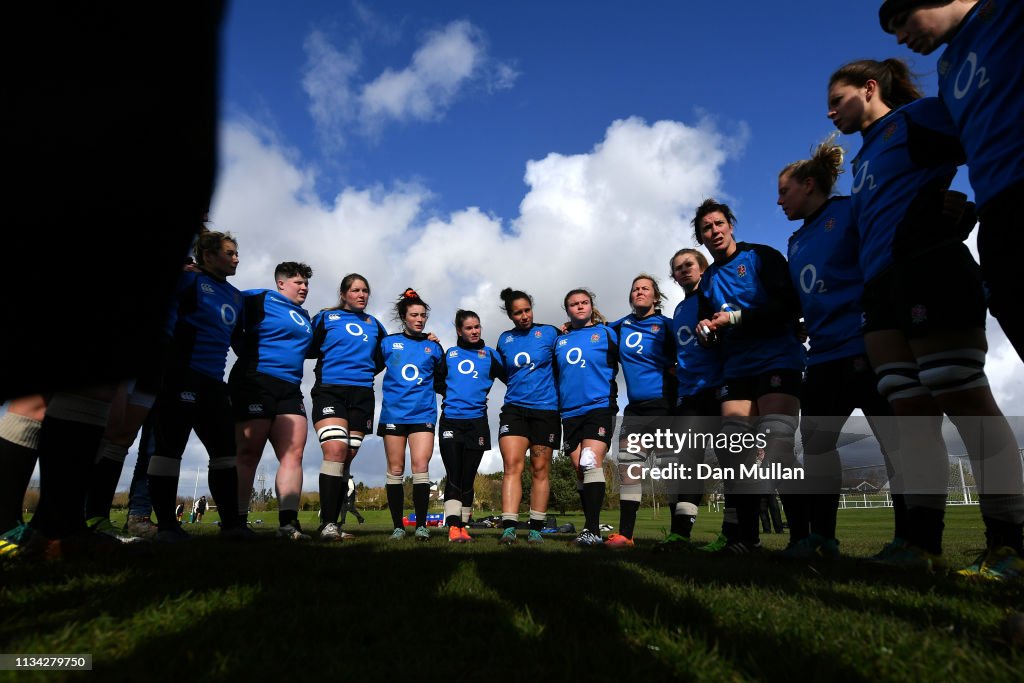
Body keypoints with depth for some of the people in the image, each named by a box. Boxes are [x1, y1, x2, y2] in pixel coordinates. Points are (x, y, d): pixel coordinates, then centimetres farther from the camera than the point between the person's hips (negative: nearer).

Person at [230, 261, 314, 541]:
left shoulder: (305, 317, 23)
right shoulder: (259, 299, 1)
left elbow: (307, 347, 32)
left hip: (290, 389, 7)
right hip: (255, 382, -7)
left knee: (294, 451, -5)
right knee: (248, 453, -4)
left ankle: (288, 522, -7)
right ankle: (237, 522, 2)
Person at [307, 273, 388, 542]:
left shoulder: (374, 324, 18)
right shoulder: (326, 317, 8)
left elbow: (384, 354, 27)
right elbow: (308, 349, 3)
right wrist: (332, 357, 4)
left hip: (362, 395, 4)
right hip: (329, 391, -4)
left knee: (347, 458, 4)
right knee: (335, 450, -22)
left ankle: (332, 521, 11)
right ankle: (327, 523, -20)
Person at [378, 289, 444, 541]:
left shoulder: (433, 347, 11)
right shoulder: (388, 343, 7)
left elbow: (441, 381, 18)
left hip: (423, 413, 0)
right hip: (393, 413, 0)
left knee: (421, 466, -11)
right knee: (395, 469, 3)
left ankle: (421, 525, -4)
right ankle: (397, 526, 11)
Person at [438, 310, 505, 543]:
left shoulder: (490, 354, 10)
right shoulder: (450, 354, 13)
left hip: (477, 421, 0)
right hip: (450, 420, 0)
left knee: (468, 477, 5)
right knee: (454, 475, -9)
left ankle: (462, 526, 13)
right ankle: (453, 526, -12)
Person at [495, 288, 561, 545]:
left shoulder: (549, 333, 1)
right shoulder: (505, 340, 9)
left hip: (545, 410, -1)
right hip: (513, 408, 2)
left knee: (541, 470, 4)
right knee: (512, 465, -11)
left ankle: (536, 528, 12)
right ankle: (508, 527, -14)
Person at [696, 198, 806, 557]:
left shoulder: (762, 256, 3)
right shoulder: (707, 280, 18)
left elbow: (790, 306, -9)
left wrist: (736, 318, -14)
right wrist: (707, 332, -3)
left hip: (777, 361, -5)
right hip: (735, 369, 5)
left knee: (775, 447, -15)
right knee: (735, 450, -3)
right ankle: (746, 536, 5)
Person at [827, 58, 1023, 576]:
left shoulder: (916, 117, 6)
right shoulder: (863, 160, 28)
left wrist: (961, 210, -8)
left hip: (928, 268, -8)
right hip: (881, 286, 8)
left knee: (965, 400, -9)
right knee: (912, 414, 2)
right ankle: (922, 544, 3)